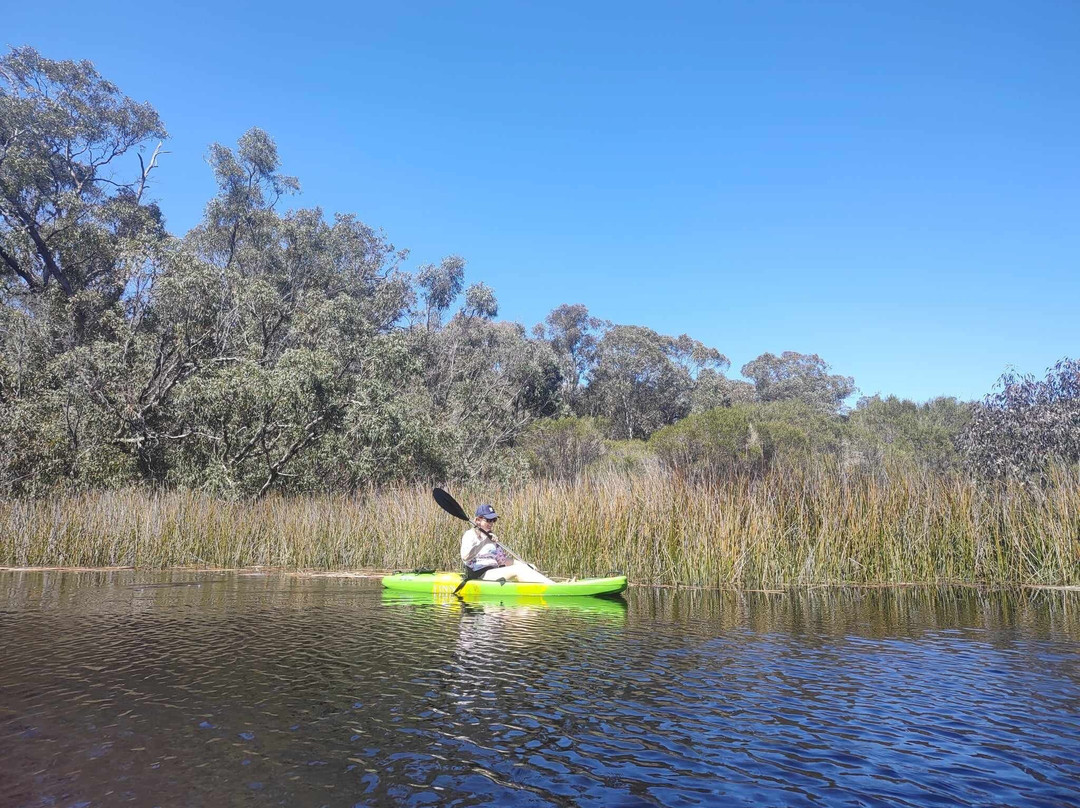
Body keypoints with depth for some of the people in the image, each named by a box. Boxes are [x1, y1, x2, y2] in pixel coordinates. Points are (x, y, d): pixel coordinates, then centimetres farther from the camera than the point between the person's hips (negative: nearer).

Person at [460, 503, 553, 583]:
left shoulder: (491, 537, 23)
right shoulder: (470, 534, -1)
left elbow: (502, 560, 19)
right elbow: (465, 557, -19)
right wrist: (484, 542, -24)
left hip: (494, 572, 8)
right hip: (479, 575, -8)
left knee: (523, 567, -15)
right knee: (517, 570, -25)